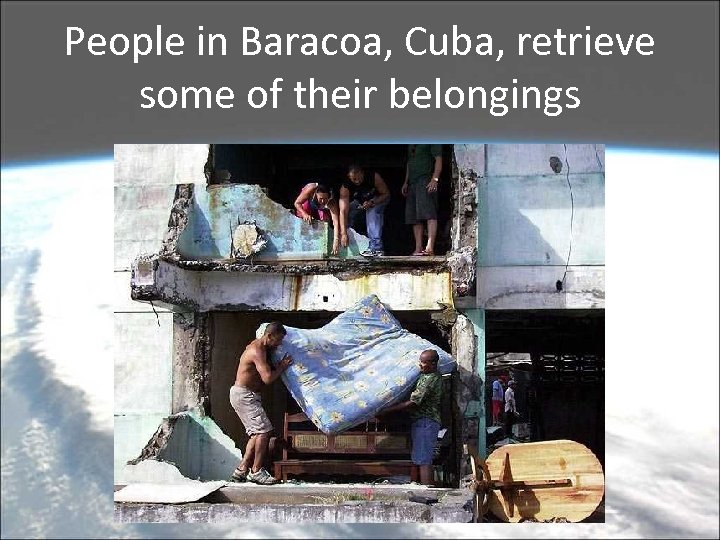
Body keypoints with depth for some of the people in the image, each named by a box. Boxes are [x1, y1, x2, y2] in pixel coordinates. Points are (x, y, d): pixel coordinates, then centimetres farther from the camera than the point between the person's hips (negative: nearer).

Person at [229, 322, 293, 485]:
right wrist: (282, 366, -11)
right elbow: (268, 378, -27)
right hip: (244, 395, -10)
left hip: (243, 395, 10)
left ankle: (241, 470, 11)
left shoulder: (258, 346, 12)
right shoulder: (257, 351, -20)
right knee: (264, 430, -12)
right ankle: (256, 471, -7)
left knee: (257, 433, 11)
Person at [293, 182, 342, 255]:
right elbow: (297, 203, -29)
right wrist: (304, 214, -46)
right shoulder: (311, 189, -41)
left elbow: (336, 222, -46)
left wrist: (336, 240, -56)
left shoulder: (331, 201, -39)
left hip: (320, 210, 0)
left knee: (325, 218, -27)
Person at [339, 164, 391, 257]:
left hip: (378, 199, -3)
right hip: (359, 202, 3)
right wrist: (343, 234, -44)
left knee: (373, 212, -31)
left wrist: (372, 203, -38)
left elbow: (386, 194, -20)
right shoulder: (345, 187, -31)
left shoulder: (374, 177, -34)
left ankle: (376, 248, -36)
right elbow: (343, 211, -36)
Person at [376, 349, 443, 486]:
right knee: (424, 460, 10)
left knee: (424, 460, -10)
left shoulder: (429, 380, -19)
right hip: (425, 422, 10)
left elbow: (412, 403, -21)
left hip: (424, 422, -10)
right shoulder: (435, 376, 12)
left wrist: (386, 411, -19)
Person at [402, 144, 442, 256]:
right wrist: (406, 182, 19)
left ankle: (430, 247, -26)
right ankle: (418, 248, 2)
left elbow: (439, 159, -6)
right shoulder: (411, 145, 24)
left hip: (426, 180, -8)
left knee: (429, 213, -17)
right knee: (414, 217, 2)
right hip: (412, 183, 8)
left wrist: (435, 179, -18)